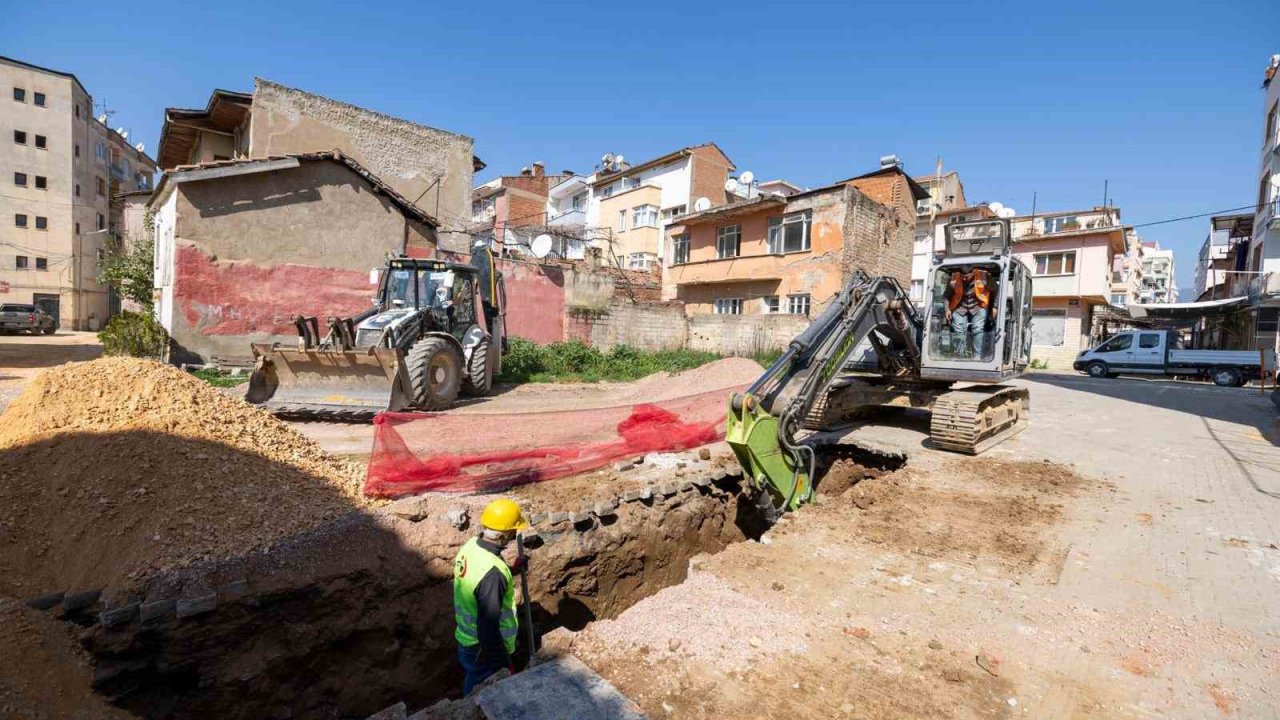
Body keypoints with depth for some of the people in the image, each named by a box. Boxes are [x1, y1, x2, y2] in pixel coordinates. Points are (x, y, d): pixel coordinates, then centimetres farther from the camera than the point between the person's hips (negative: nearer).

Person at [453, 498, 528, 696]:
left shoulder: (471, 546, -9)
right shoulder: (492, 572, -36)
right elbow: (488, 627, -31)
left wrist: (511, 570, 10)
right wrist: (504, 664, -20)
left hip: (466, 637, 8)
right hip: (483, 648, -8)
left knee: (472, 687, 30)